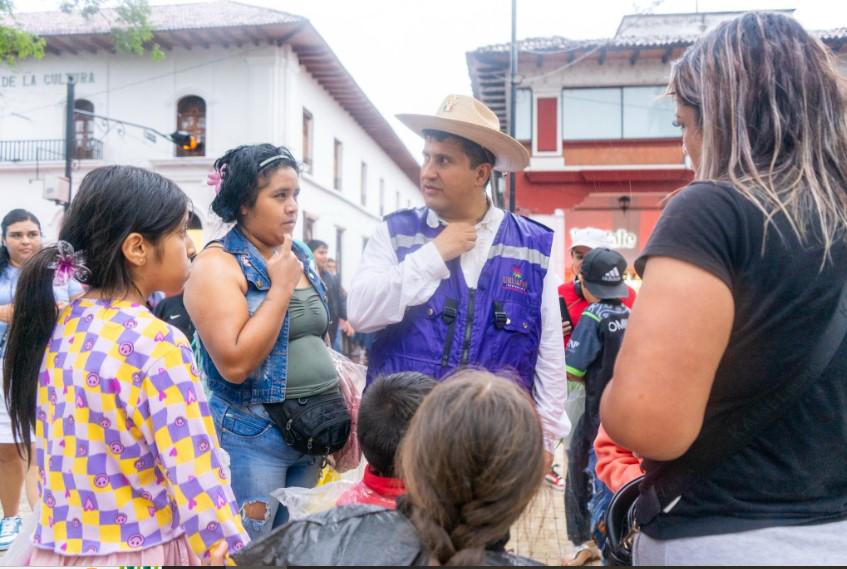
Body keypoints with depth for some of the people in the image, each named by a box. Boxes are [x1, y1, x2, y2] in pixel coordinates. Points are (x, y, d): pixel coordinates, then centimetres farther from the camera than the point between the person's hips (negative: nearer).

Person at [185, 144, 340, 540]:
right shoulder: (217, 264, -13)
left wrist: (338, 378, 7)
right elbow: (235, 365, -24)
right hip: (251, 436, -7)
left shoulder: (300, 256, 9)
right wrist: (281, 287, -19)